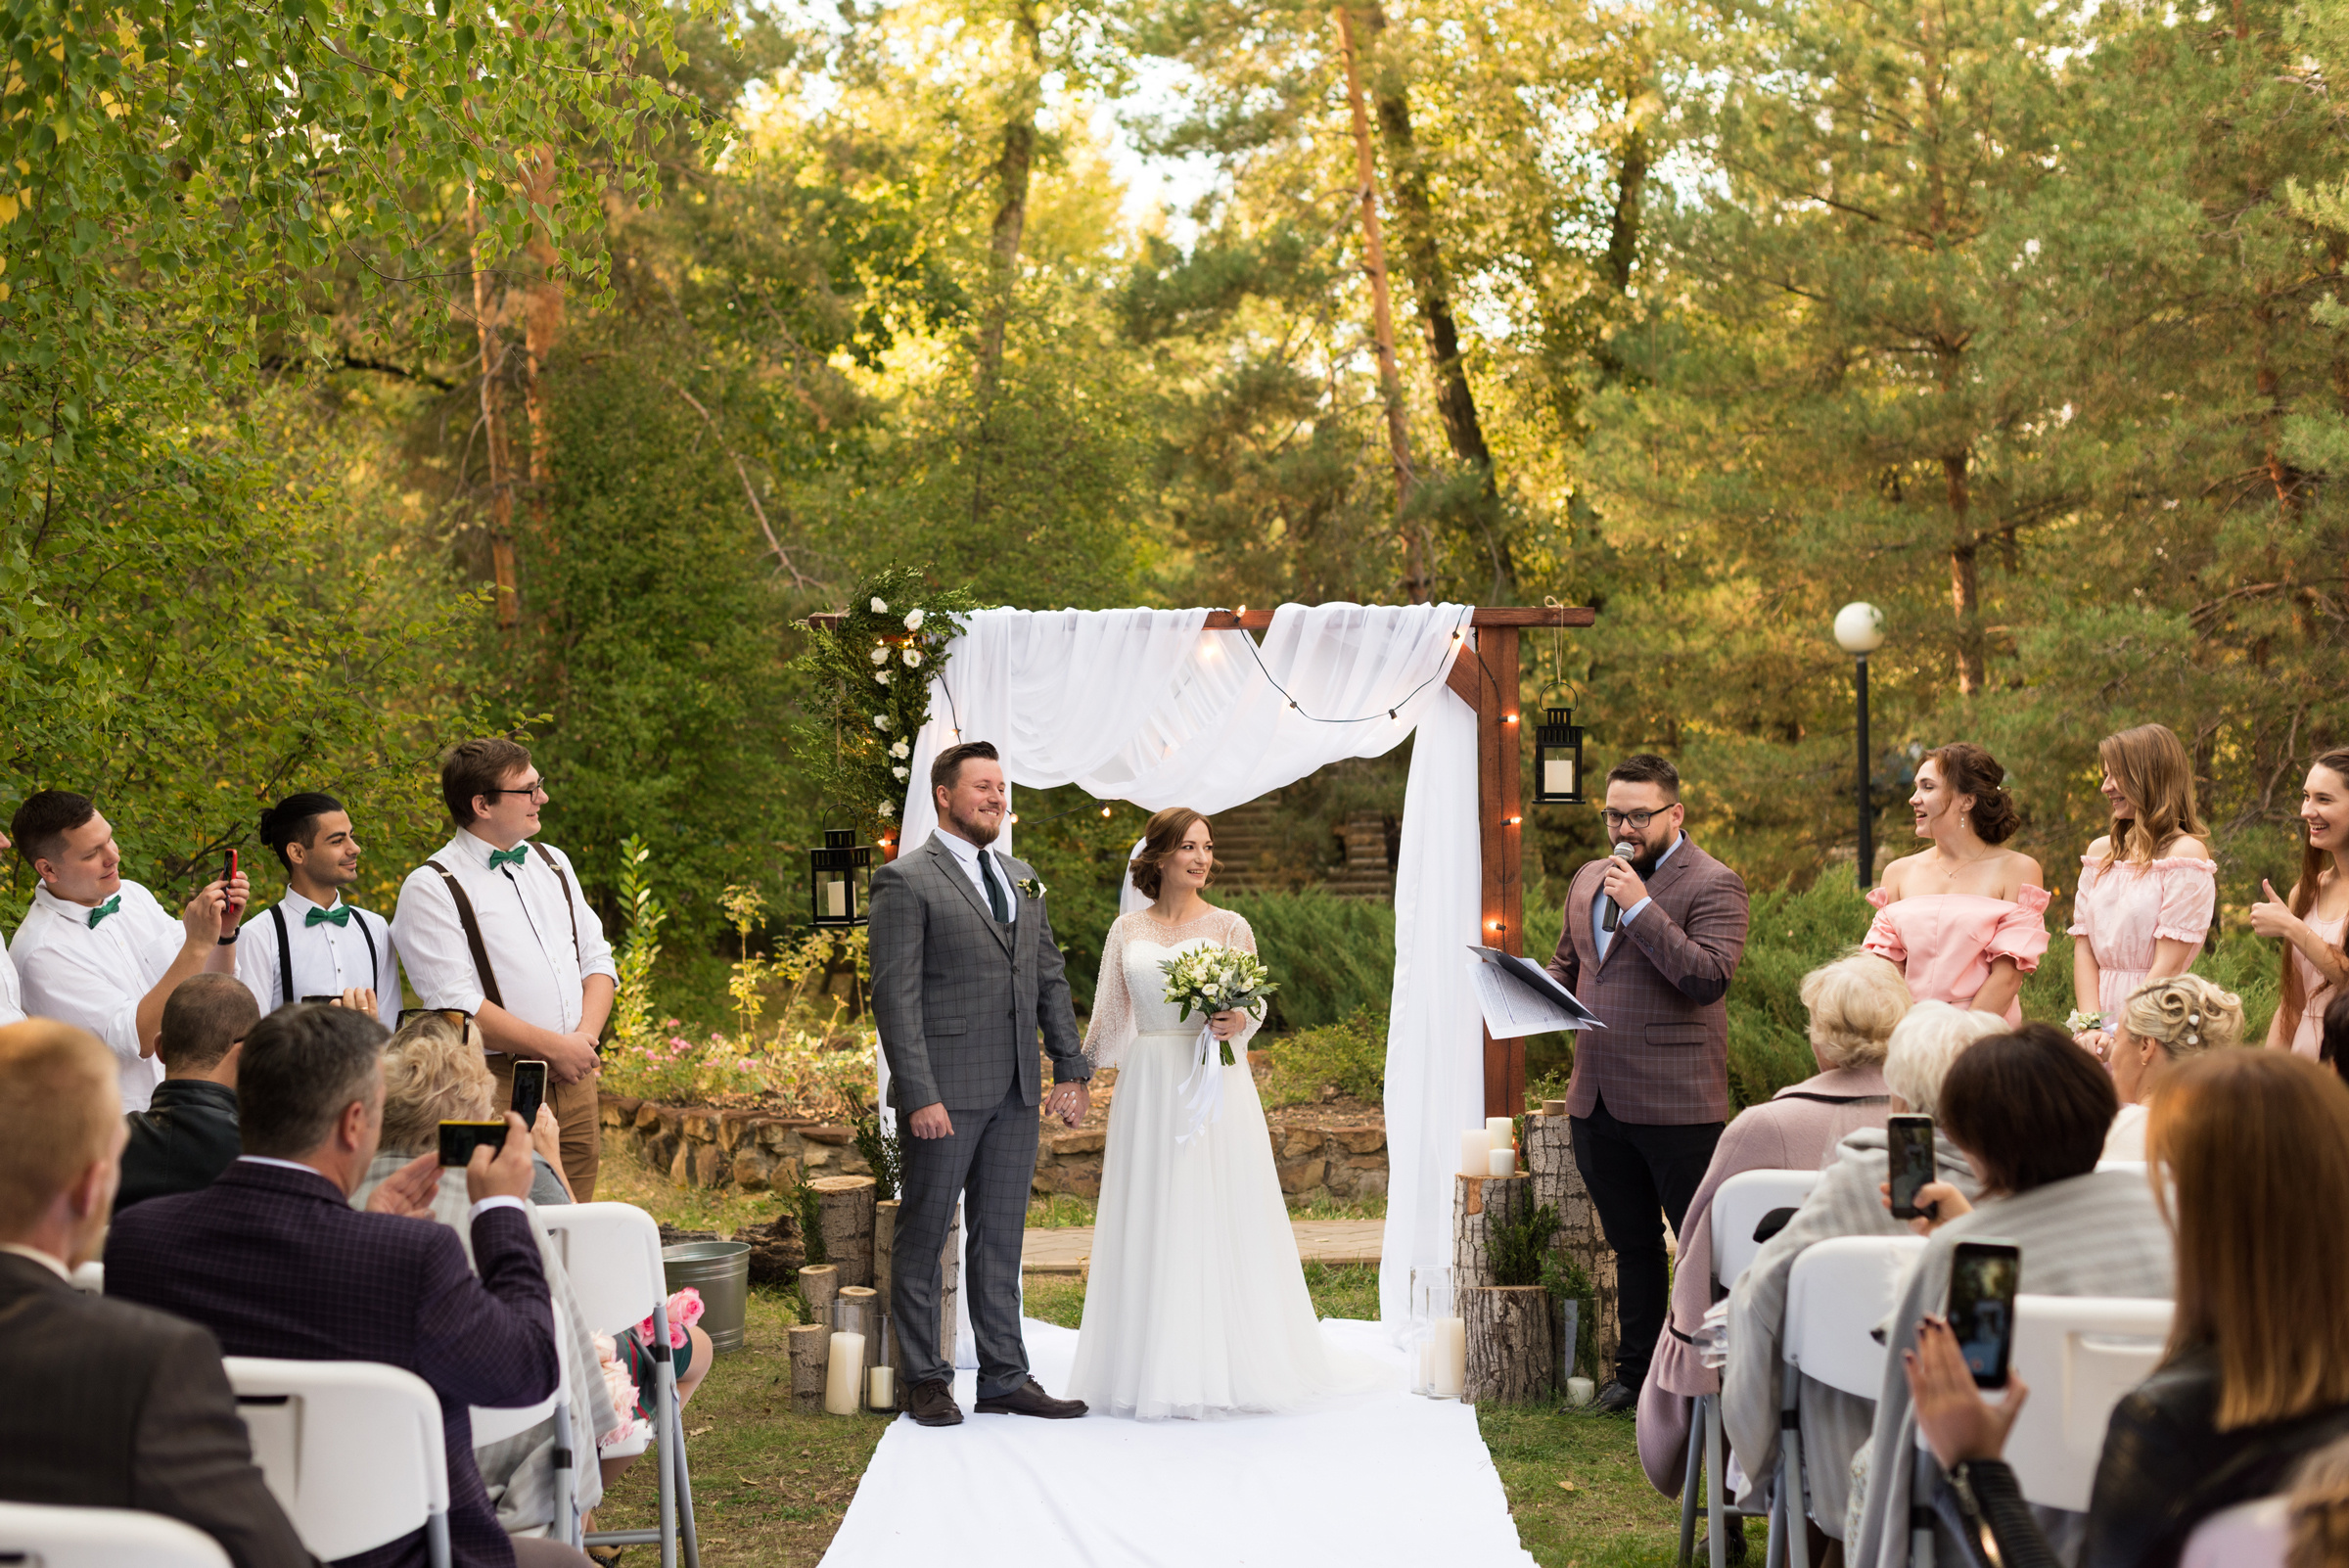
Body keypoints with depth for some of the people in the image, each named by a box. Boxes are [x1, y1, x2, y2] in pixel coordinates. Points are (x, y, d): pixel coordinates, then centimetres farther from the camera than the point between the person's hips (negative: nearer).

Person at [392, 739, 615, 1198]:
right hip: (498, 1087, -6)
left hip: (575, 1079, 6)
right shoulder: (431, 888, -7)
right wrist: (555, 1047, -13)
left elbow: (597, 959, 17)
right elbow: (456, 1005, -14)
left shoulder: (552, 863, 16)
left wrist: (586, 1036, -2)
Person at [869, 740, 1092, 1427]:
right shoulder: (906, 880, -6)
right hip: (945, 1090, -6)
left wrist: (1072, 1070, 9)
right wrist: (920, 1095, -18)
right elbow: (896, 996, -11)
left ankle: (1004, 1378, 15)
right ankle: (924, 1379, 12)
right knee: (924, 1236, 3)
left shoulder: (1021, 879, 16)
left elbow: (1050, 979, 17)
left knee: (999, 1239, 10)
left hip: (1015, 1092, 6)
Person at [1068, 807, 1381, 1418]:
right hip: (1147, 1088, 2)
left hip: (1214, 1088, -2)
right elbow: (1109, 1017, 13)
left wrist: (1237, 1022, -18)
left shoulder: (1229, 927, 2)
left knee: (1217, 1224, -2)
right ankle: (1153, 1370, 12)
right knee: (1150, 1225, 4)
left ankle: (1224, 1368, 5)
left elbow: (1254, 1007, 3)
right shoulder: (1127, 931, 9)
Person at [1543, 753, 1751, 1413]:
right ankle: (1636, 1370, 27)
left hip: (1676, 1103, -7)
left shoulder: (1713, 885, -9)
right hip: (1597, 1100, 7)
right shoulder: (1588, 881, 15)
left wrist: (1640, 906, -23)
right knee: (1631, 1244, 17)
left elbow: (1708, 977, -22)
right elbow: (1566, 962, 27)